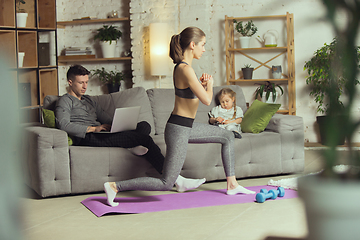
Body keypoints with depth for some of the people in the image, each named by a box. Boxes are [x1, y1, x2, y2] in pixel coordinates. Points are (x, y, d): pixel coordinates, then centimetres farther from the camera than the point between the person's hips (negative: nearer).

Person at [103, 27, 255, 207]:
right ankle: (115, 186, 0)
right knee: (166, 184, -4)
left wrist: (202, 84, 4)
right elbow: (207, 100, -23)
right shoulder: (185, 69, -22)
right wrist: (209, 84, -3)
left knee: (227, 137, 20)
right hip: (178, 130, -10)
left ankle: (232, 185, 26)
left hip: (186, 126, 10)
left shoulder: (182, 66, 8)